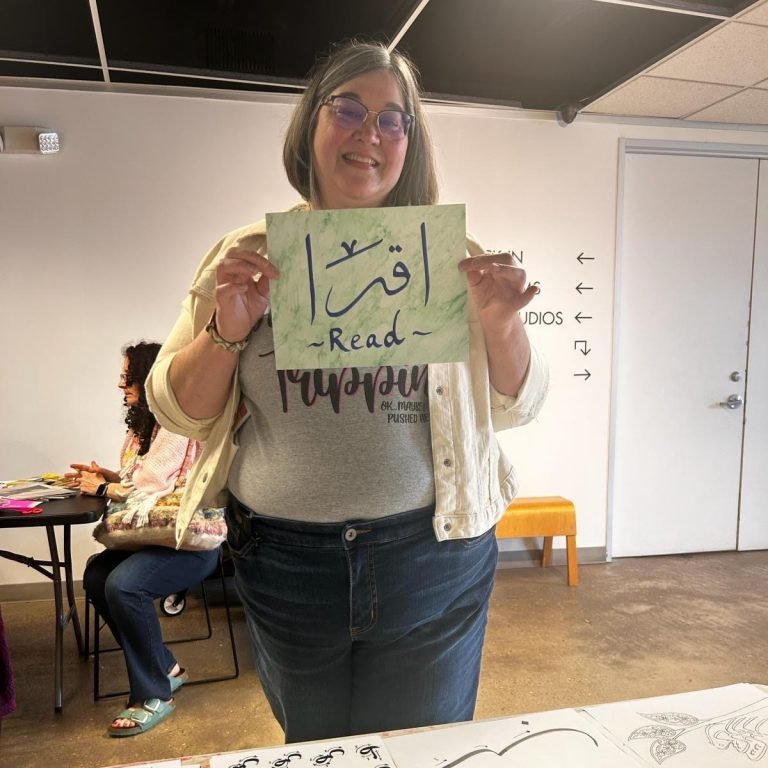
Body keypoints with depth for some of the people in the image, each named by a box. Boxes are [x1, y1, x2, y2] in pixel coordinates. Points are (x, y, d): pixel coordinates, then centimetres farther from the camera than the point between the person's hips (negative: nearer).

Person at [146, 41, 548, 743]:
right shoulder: (249, 257, -1)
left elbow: (512, 407, 2)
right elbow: (178, 410, 1)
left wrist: (502, 325, -17)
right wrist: (226, 331, -17)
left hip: (432, 559, 0)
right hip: (284, 560, 1)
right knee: (311, 748, 25)